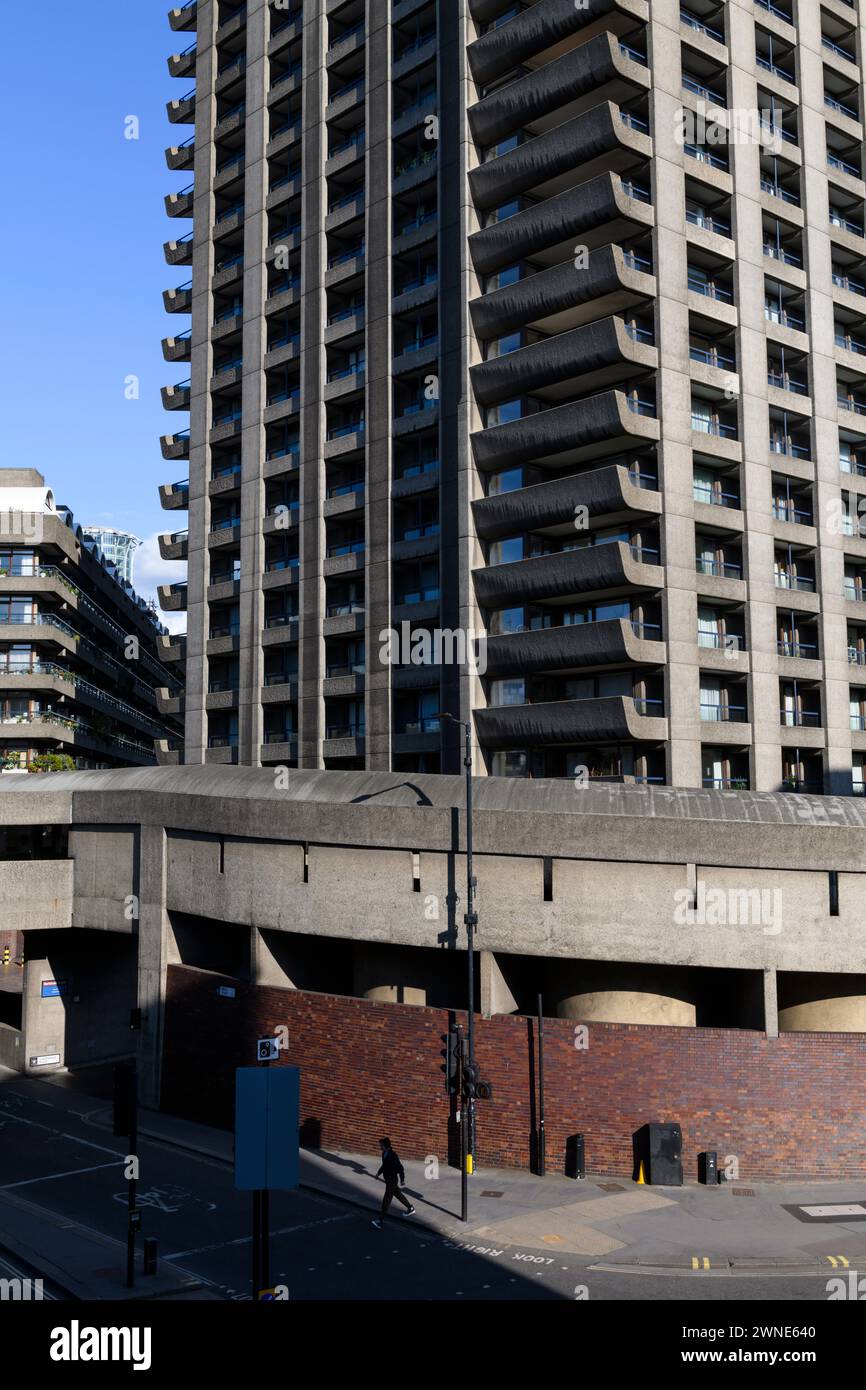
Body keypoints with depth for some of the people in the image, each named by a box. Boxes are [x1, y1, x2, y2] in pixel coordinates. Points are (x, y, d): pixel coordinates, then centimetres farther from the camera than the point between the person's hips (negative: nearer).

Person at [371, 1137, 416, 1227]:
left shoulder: (393, 1156, -27)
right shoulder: (384, 1153, 0)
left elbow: (400, 1168, -21)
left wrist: (402, 1179, -15)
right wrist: (379, 1172, 5)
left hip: (392, 1180, -9)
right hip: (388, 1179, 9)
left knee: (386, 1200, -7)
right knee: (397, 1194, 24)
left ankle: (380, 1221, -5)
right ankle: (410, 1208, 42)